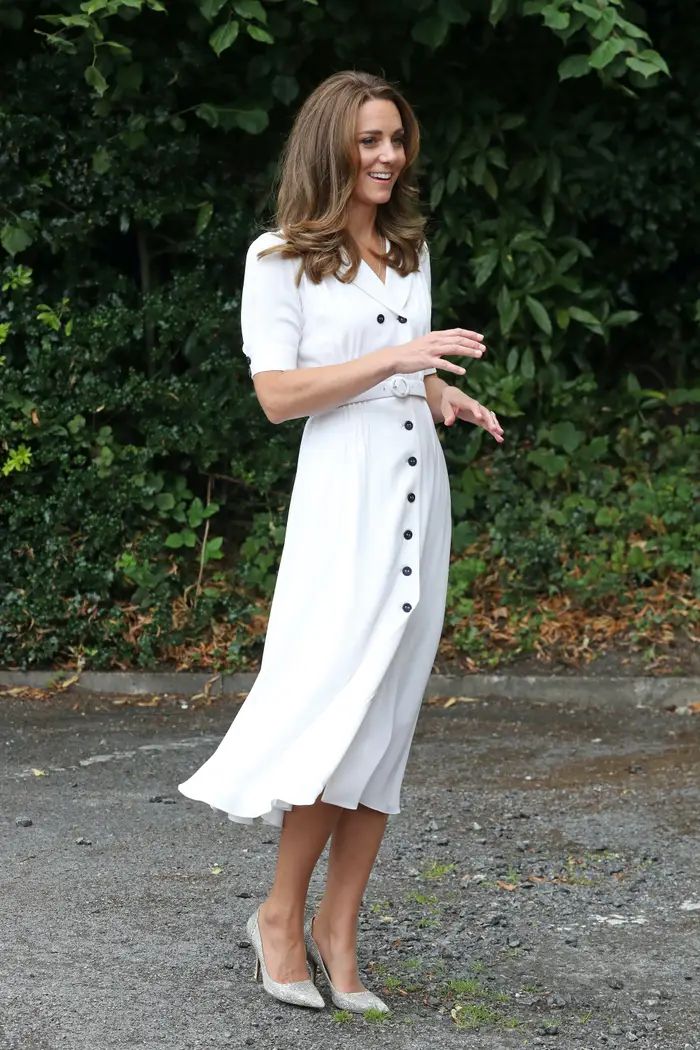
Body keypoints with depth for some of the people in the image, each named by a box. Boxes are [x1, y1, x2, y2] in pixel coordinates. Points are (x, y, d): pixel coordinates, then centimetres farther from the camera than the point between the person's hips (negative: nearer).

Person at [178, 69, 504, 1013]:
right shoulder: (281, 258, -3)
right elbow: (277, 394, -11)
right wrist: (394, 360, -18)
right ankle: (282, 915, 3)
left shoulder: (411, 250, 16)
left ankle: (338, 932, 8)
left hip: (420, 489, 6)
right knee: (342, 707, -12)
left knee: (388, 725, 3)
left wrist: (448, 398, 5)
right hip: (345, 494, -6)